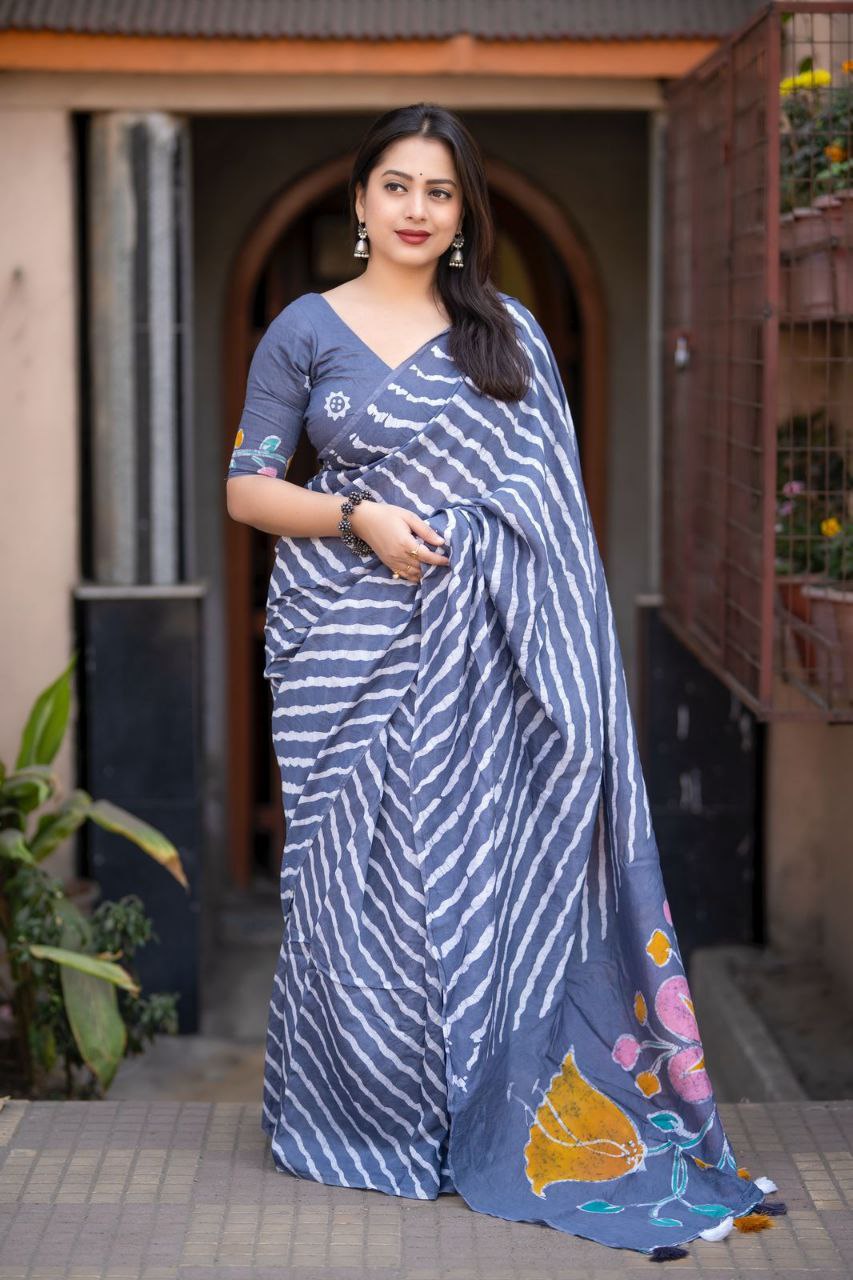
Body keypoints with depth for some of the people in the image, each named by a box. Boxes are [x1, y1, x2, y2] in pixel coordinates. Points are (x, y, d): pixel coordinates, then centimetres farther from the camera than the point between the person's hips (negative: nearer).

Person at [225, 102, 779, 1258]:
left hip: (477, 648, 1)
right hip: (346, 640, -1)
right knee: (357, 877, 1)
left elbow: (551, 500, 10)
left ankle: (486, 1119, 11)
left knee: (486, 859, 0)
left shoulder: (508, 331, 10)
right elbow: (247, 488, 3)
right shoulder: (306, 329, 5)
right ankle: (354, 1115, 14)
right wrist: (360, 517, -12)